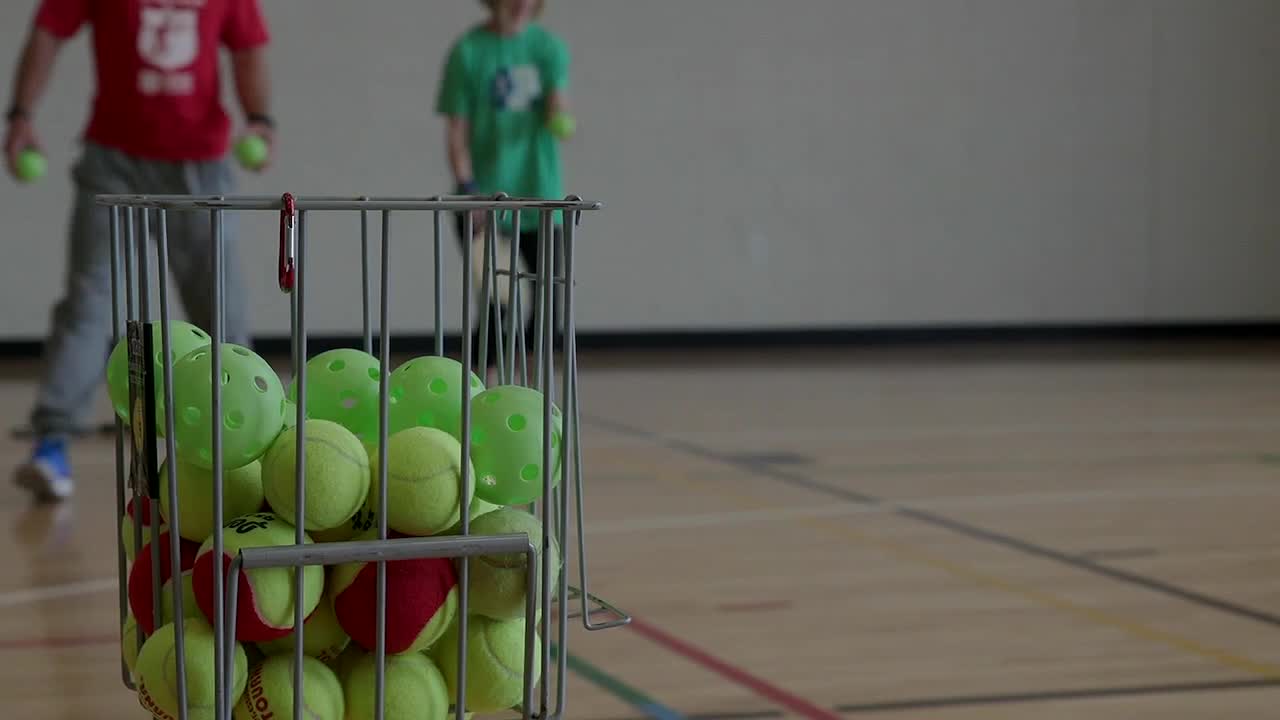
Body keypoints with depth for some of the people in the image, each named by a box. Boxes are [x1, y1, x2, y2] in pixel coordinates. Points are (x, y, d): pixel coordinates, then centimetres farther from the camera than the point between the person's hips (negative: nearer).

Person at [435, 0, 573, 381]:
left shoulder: (550, 47, 5)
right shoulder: (469, 50, -5)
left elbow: (557, 110, 0)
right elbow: (457, 130, -6)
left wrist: (560, 116, -25)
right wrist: (469, 192, -15)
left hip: (539, 199, 4)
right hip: (485, 205, -4)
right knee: (496, 305, -7)